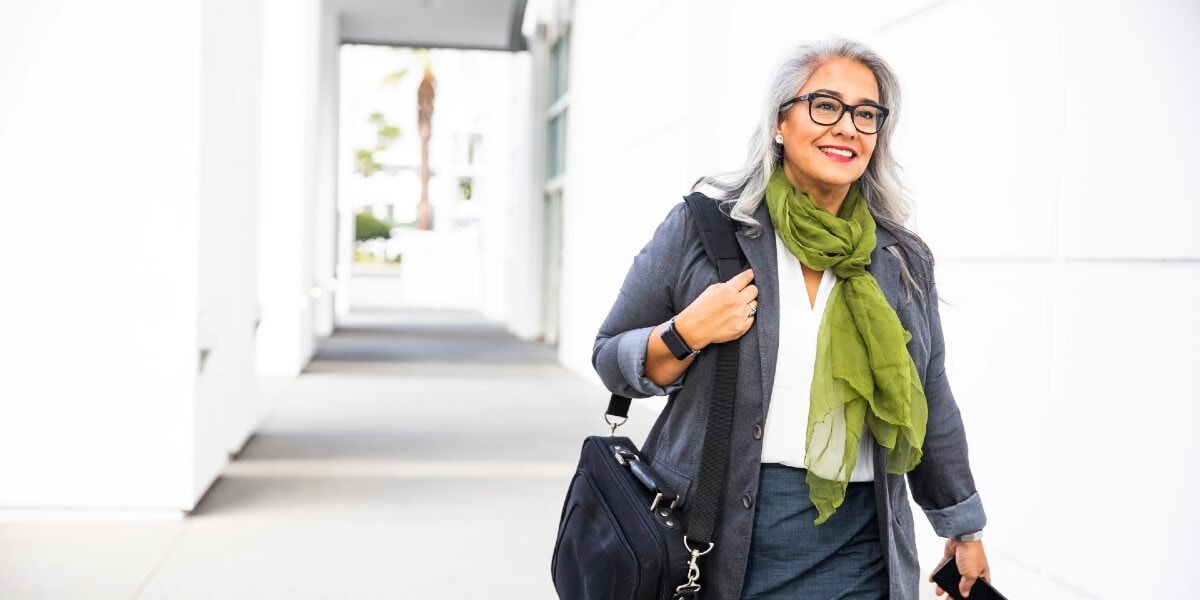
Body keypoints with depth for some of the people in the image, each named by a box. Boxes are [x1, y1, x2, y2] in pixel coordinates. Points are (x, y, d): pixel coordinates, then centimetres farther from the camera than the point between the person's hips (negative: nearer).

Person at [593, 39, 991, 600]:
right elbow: (612, 358, 2)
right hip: (715, 538, -2)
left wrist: (965, 529, 20)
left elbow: (932, 411, 14)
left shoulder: (904, 261, 6)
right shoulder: (703, 226, -4)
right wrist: (686, 335, -17)